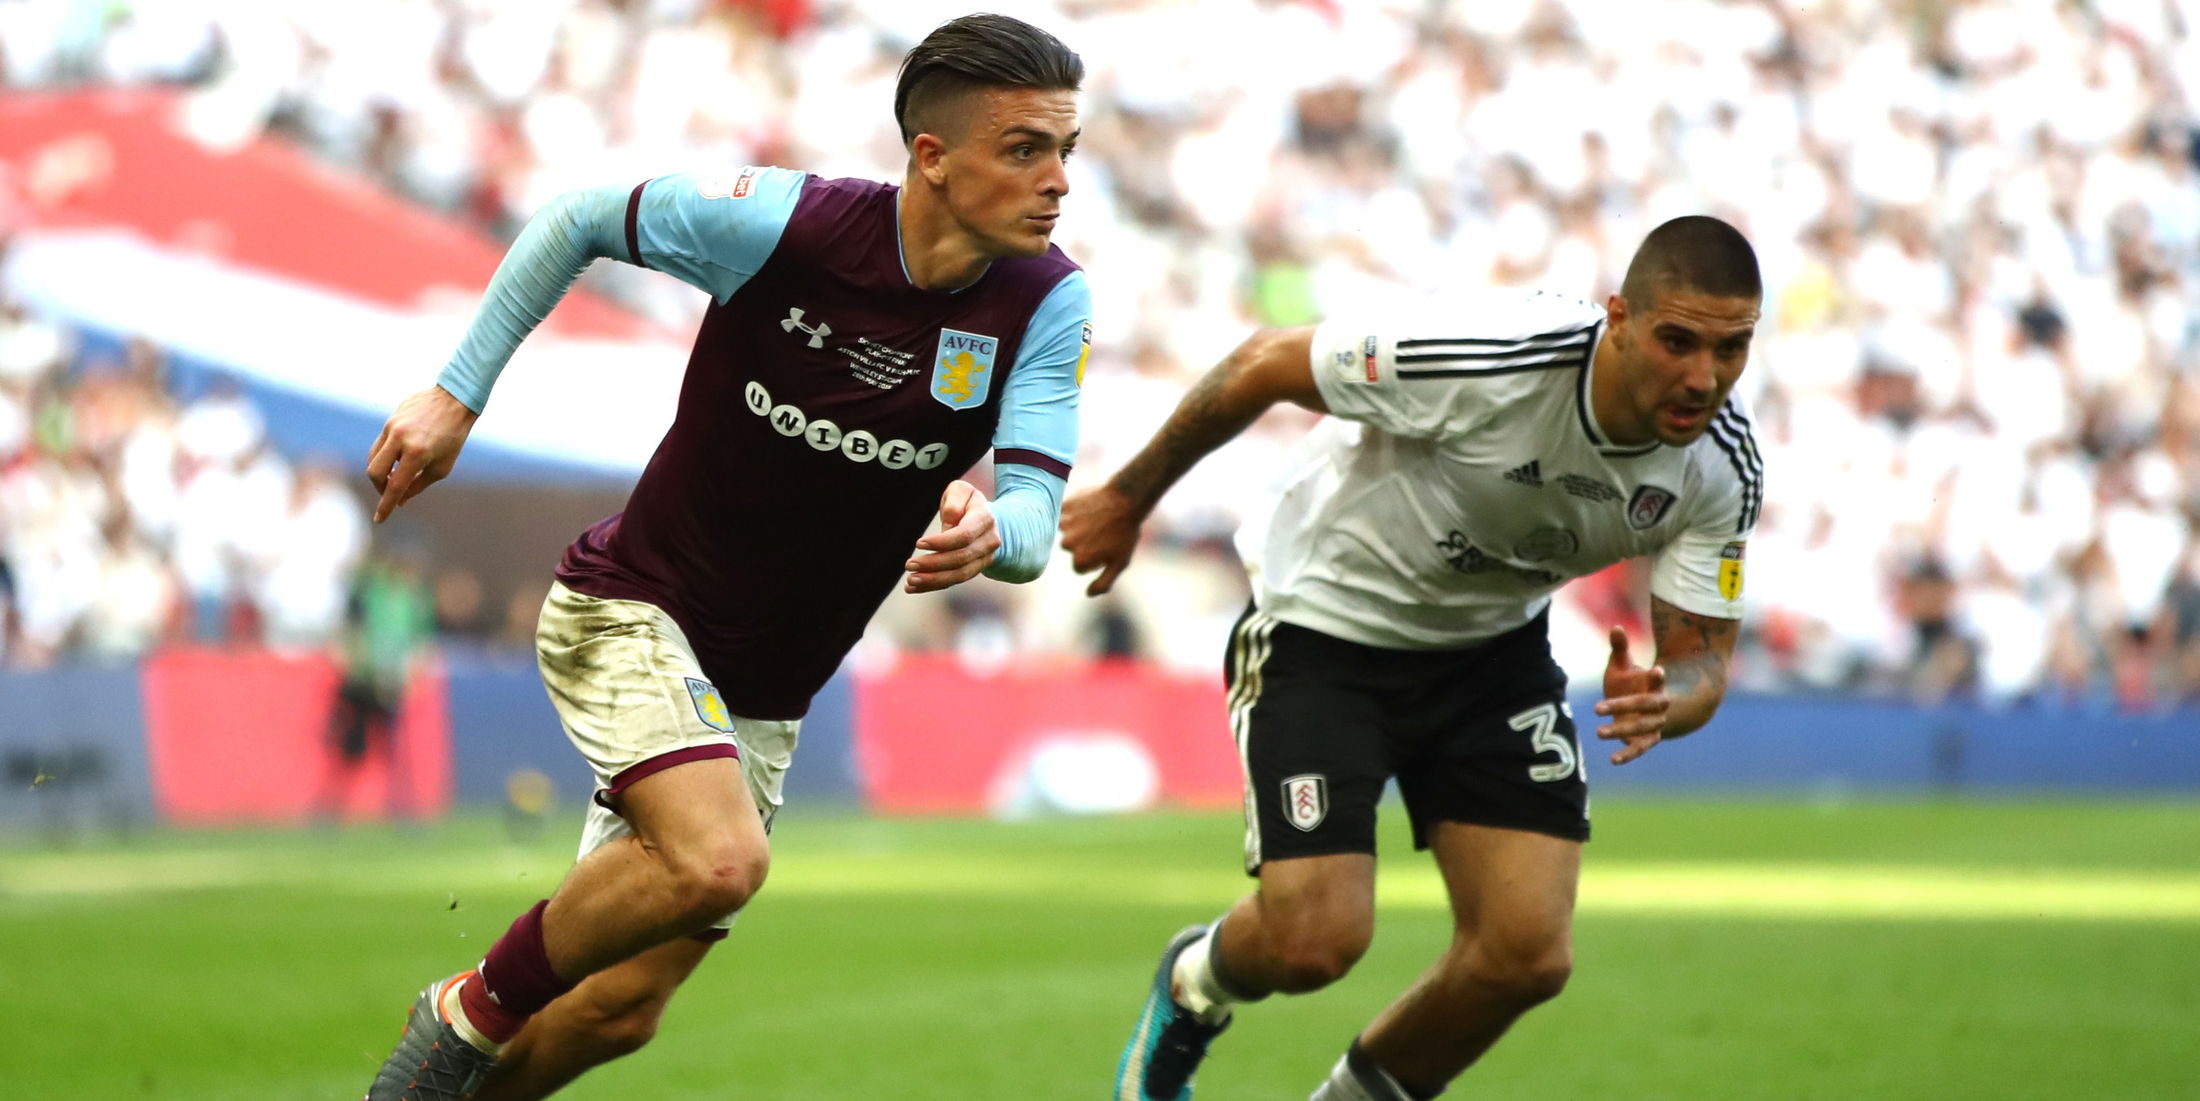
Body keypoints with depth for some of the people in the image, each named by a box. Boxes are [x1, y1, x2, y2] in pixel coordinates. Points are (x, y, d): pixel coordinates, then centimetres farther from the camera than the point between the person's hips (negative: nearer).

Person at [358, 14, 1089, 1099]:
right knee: (719, 859, -31)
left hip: (763, 695, 5)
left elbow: (1035, 520, -18)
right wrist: (456, 395, -5)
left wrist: (989, 531, -42)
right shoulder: (778, 221, -19)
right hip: (630, 607, -5)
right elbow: (577, 220, -3)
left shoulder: (1047, 302, -12)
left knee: (619, 1009, 5)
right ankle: (475, 1009, -7)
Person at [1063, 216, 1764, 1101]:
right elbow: (1263, 365, -18)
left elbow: (1701, 654, -9)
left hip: (1494, 643, 5)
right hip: (1325, 621, -4)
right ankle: (1194, 986, 21)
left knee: (1529, 954, -10)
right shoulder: (1483, 357, -34)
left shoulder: (1722, 467, -18)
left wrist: (1664, 701, -36)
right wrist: (1128, 499, -4)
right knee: (1316, 939, -17)